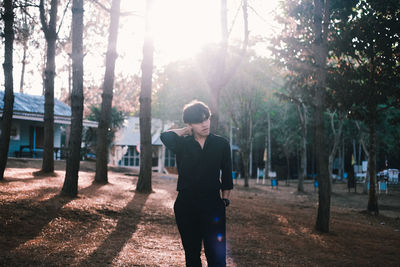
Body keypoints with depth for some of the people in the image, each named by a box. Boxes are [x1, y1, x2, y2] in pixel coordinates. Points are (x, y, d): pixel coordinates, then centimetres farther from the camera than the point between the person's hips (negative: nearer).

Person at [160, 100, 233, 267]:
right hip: (186, 206, 1)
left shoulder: (221, 144, 6)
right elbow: (166, 136, -18)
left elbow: (227, 175, 12)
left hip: (213, 205, -1)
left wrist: (225, 200, 7)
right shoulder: (182, 144, 3)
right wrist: (185, 131, -1)